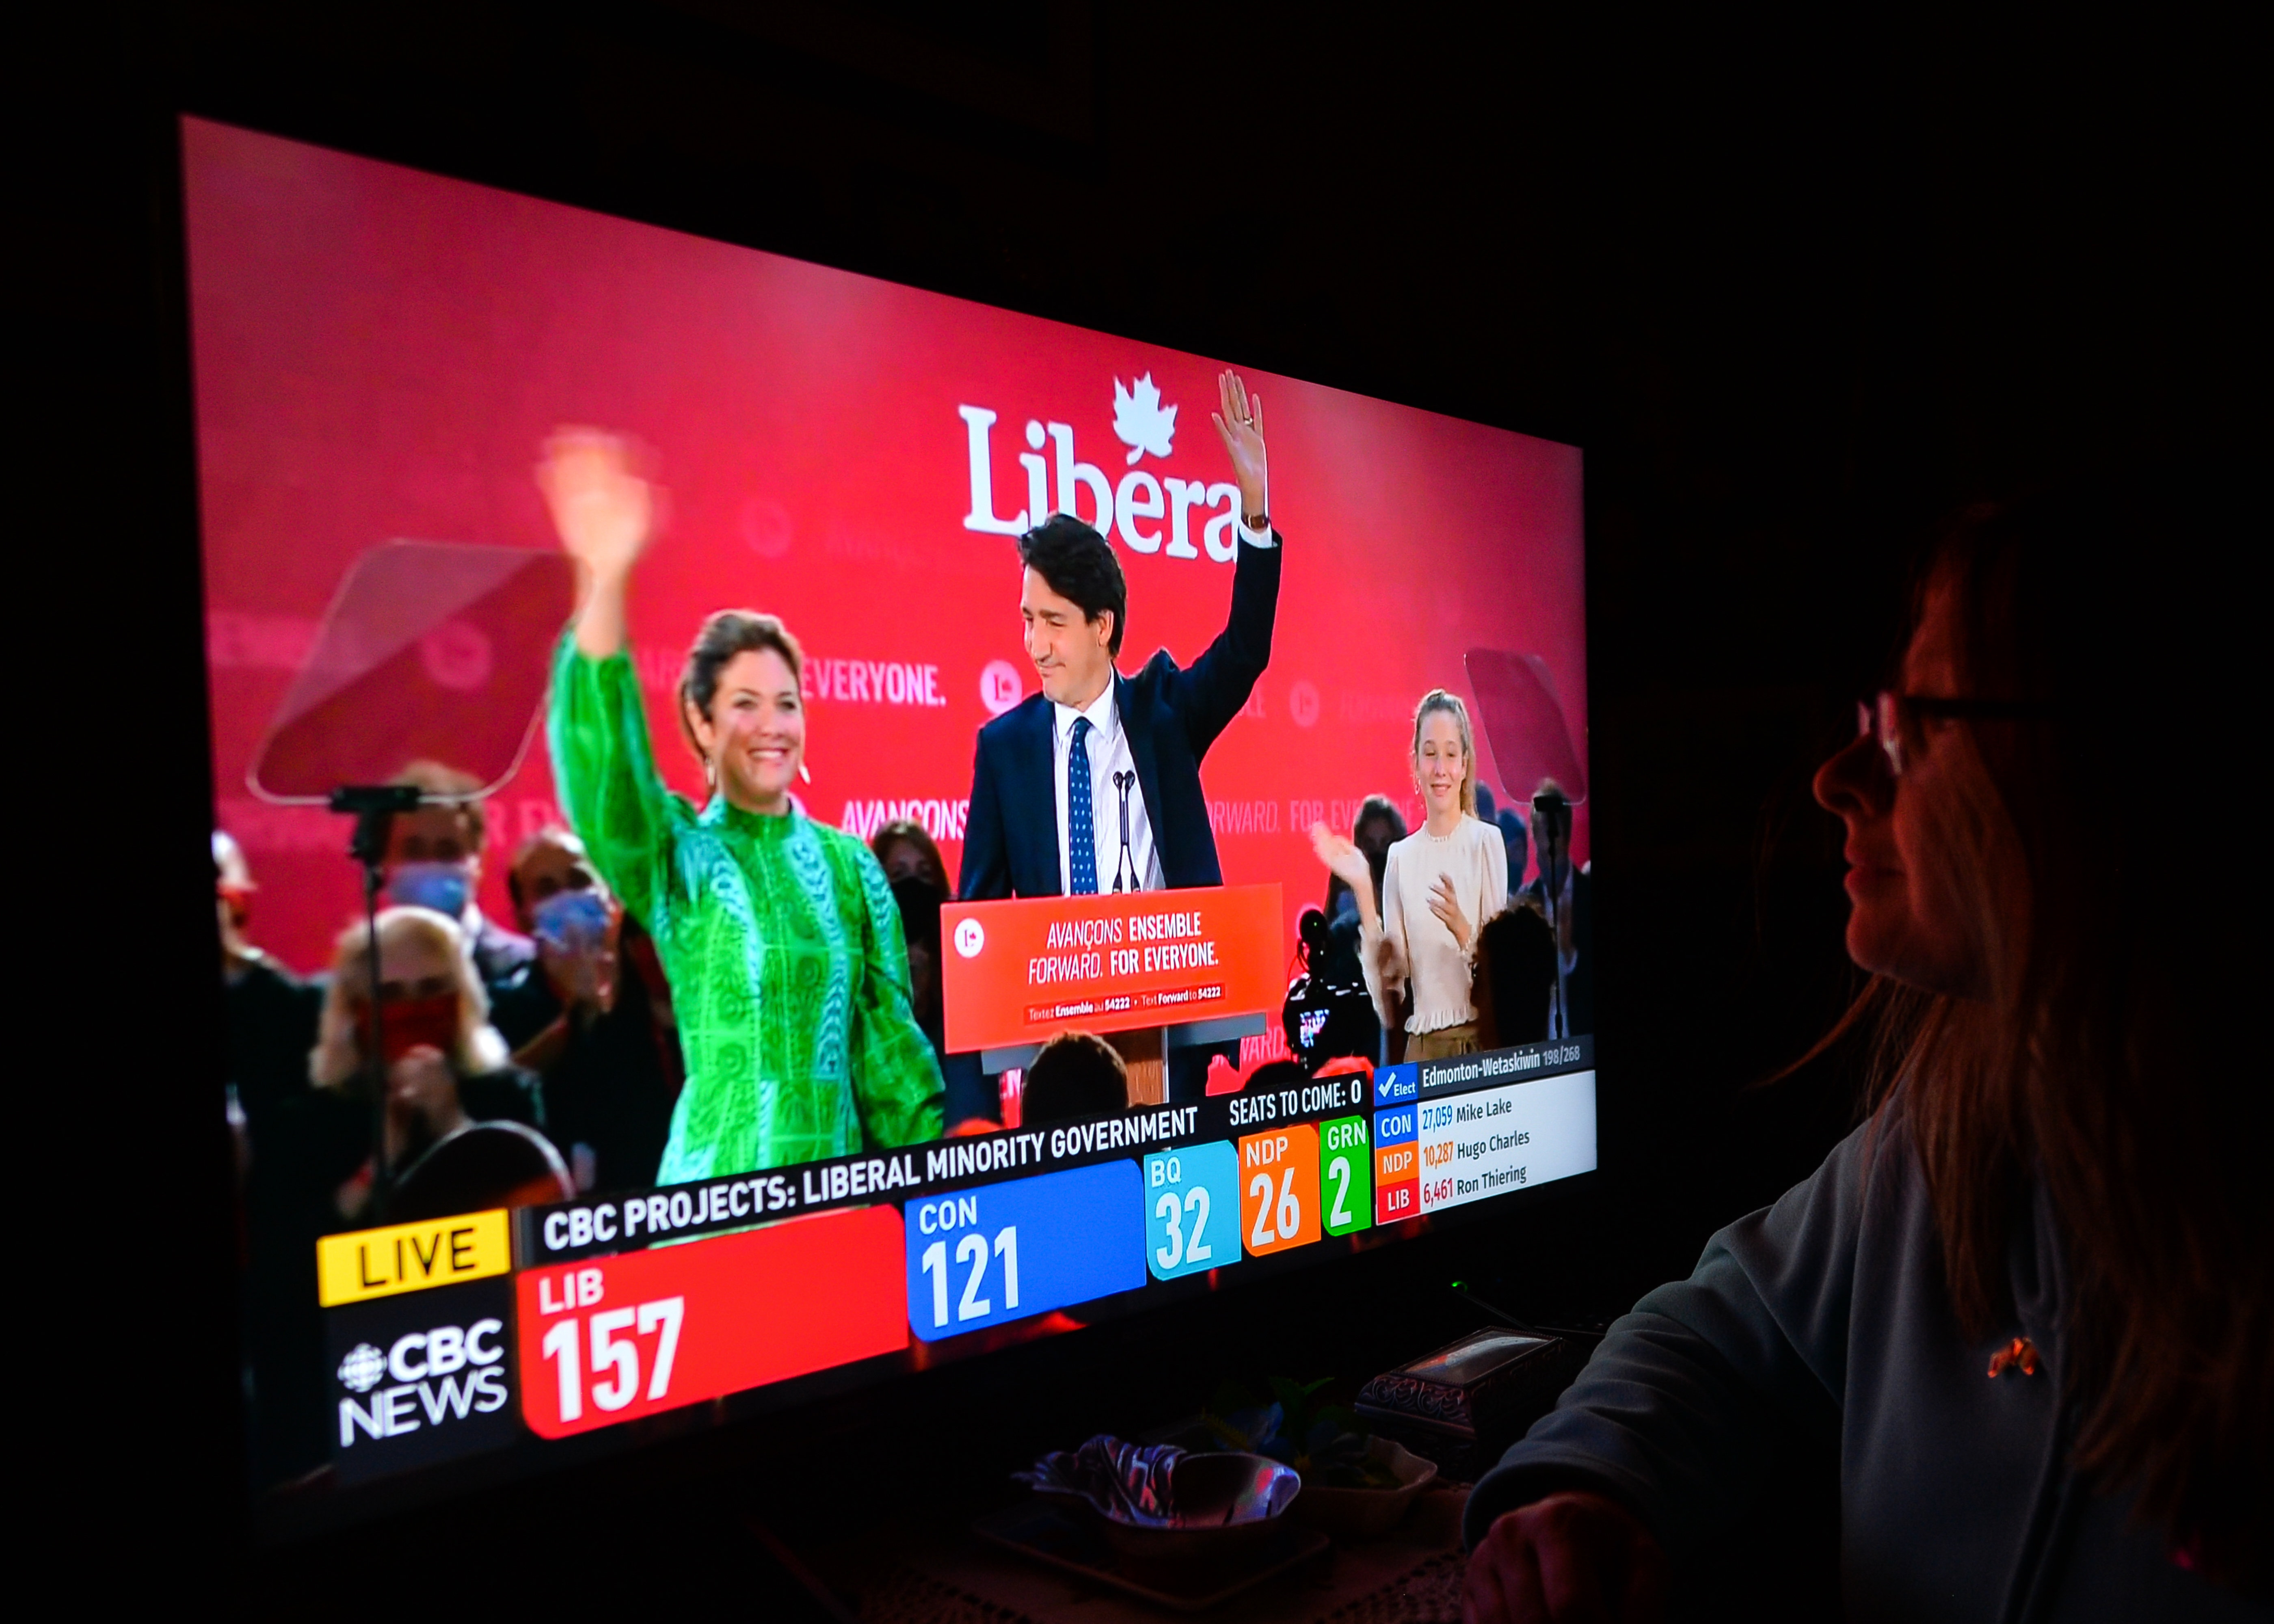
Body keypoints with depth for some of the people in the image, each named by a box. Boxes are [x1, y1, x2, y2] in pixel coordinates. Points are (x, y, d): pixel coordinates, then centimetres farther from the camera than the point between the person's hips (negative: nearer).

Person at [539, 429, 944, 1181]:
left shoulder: (848, 863, 7)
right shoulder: (676, 855, -2)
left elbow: (887, 1028, 10)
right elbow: (599, 753, -21)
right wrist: (606, 578, -33)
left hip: (837, 1168, 3)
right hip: (717, 1175, -3)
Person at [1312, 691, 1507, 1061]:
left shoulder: (1487, 842, -4)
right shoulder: (1400, 857, 5)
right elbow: (1392, 977, -3)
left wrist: (1462, 930, -24)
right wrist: (1363, 890, -10)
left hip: (1482, 1041, -2)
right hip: (1422, 1045, 2)